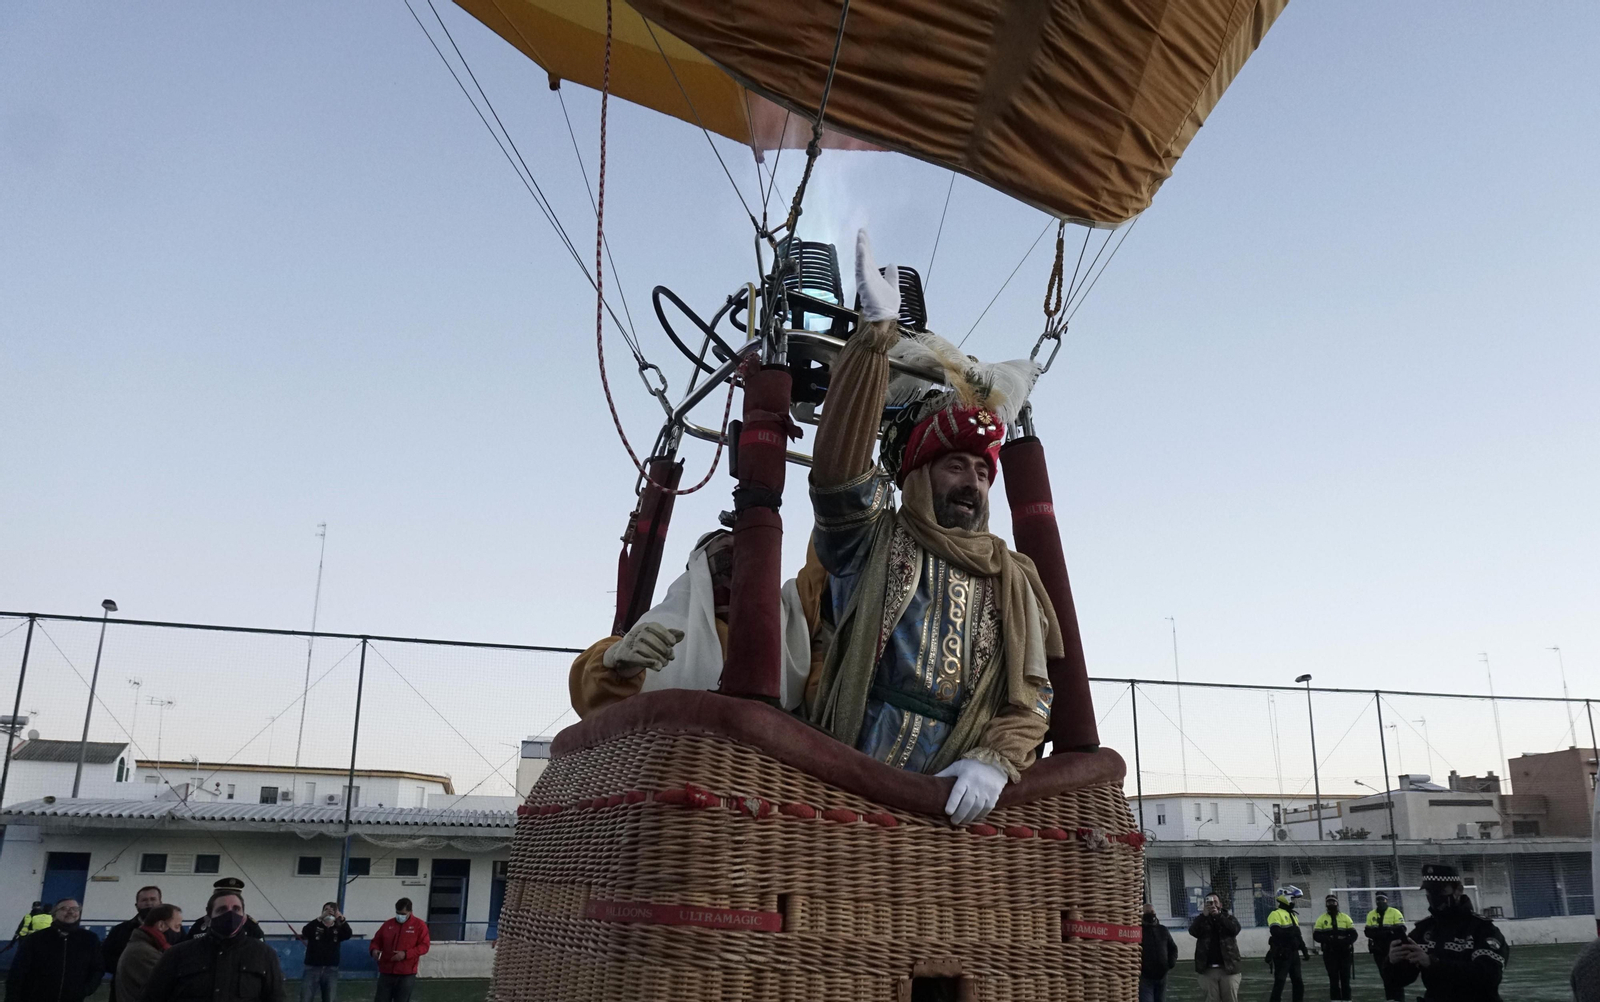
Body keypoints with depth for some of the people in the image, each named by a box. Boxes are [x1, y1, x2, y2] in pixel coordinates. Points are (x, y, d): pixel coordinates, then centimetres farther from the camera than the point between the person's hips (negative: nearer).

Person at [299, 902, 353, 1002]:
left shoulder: (338, 929, 5)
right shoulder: (315, 926, 2)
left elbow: (348, 934, -15)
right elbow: (305, 932, -20)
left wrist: (342, 919, -33)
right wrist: (320, 918, -33)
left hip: (331, 970, 1)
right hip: (312, 968, -1)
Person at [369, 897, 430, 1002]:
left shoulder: (419, 925, -1)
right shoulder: (388, 924, 10)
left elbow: (424, 946, -6)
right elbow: (376, 941, 15)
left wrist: (406, 954, -18)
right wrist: (374, 949, -9)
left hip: (406, 974, -3)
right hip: (386, 972, 3)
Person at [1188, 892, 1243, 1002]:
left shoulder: (1228, 917, 8)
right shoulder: (1201, 919, 8)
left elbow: (1235, 929, -13)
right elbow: (1193, 931, -10)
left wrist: (1218, 915, -18)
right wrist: (1204, 915, -17)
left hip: (1228, 968, 0)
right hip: (1208, 970, 1)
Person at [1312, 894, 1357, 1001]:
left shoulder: (1345, 917, 8)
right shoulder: (1322, 919, 6)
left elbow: (1353, 934, 3)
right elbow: (1316, 935, -1)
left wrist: (1345, 941, -18)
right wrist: (1328, 940, -20)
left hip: (1344, 952, 1)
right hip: (1329, 953, -1)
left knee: (1345, 978, 1)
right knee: (1333, 978, 0)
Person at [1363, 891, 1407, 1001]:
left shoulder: (1395, 913, -5)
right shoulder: (1371, 914, 9)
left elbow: (1400, 930, -14)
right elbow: (1368, 932, 4)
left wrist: (1379, 932, -24)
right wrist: (1385, 932, -17)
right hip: (1379, 950, 4)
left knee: (1396, 974, -7)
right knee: (1385, 975, 9)